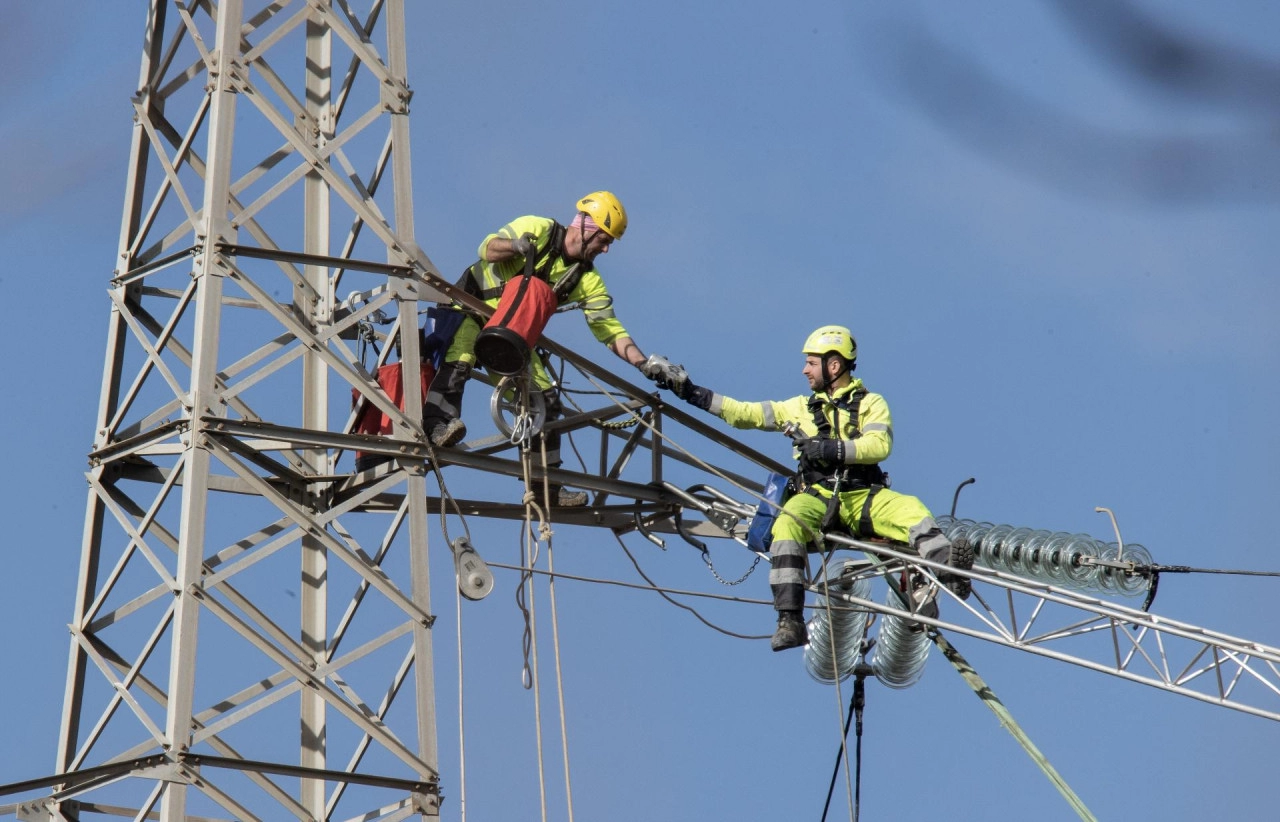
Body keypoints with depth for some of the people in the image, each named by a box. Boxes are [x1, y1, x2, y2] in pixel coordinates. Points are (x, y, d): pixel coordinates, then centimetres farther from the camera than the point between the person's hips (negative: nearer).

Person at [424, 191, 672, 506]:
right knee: (459, 358, -37)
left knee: (546, 401, -2)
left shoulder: (587, 279, -2)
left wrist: (645, 364, -19)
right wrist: (518, 246, -45)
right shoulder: (537, 230, -14)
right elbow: (488, 249, -23)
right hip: (472, 305, -5)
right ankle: (436, 424, -49)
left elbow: (611, 331, -6)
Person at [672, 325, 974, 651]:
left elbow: (879, 445, -7)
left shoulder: (870, 404, 12)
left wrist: (832, 449, -18)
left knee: (910, 510, -31)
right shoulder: (800, 408, 22)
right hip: (817, 498, 1)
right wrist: (694, 394, 17)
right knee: (788, 523, -33)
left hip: (862, 498, -1)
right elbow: (744, 413, 22)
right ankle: (790, 621, -41)